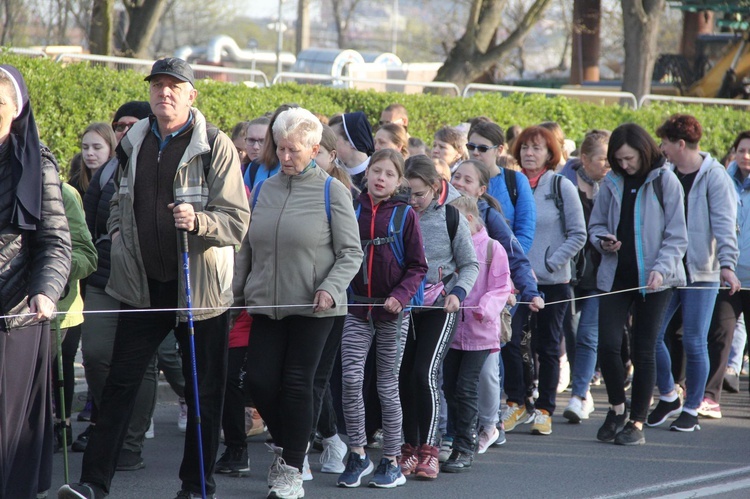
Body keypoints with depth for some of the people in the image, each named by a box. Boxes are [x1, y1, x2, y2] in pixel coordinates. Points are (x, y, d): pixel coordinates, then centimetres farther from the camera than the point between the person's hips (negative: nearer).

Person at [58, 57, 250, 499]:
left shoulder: (217, 147, -7)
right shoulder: (134, 145, 10)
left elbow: (238, 220, -11)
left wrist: (198, 222, -27)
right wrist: (121, 241, 12)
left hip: (199, 285, -4)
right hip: (144, 286, 4)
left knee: (203, 390, 4)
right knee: (120, 382, 0)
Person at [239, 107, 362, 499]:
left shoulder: (331, 192, -4)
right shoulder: (264, 189, 9)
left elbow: (351, 252, -5)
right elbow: (245, 248, 14)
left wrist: (331, 289, -19)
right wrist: (235, 292, 10)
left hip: (312, 307, -4)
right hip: (266, 305, 4)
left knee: (296, 384, -1)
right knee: (259, 381, -1)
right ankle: (286, 446, 26)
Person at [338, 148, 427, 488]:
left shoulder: (405, 215, -2)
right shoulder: (352, 211, 4)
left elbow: (417, 266, -2)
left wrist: (400, 296, -16)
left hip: (393, 311, -1)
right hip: (356, 309, 2)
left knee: (388, 386, 5)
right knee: (351, 379, -11)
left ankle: (392, 462, 14)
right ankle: (358, 454, 0)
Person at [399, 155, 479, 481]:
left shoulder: (450, 217, -5)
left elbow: (470, 265, 3)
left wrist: (458, 292, -14)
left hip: (439, 307, -3)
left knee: (424, 373, -15)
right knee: (402, 376, 2)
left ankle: (428, 450, -7)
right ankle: (410, 447, 14)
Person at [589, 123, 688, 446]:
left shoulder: (665, 181, -4)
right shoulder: (612, 183, 6)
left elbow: (676, 236, -5)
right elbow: (596, 224, 16)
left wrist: (661, 268, -19)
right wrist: (603, 240, -6)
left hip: (654, 280, -3)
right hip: (616, 276, 3)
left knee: (643, 350, 1)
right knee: (608, 344, -9)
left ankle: (637, 422, 10)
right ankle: (616, 407, 14)